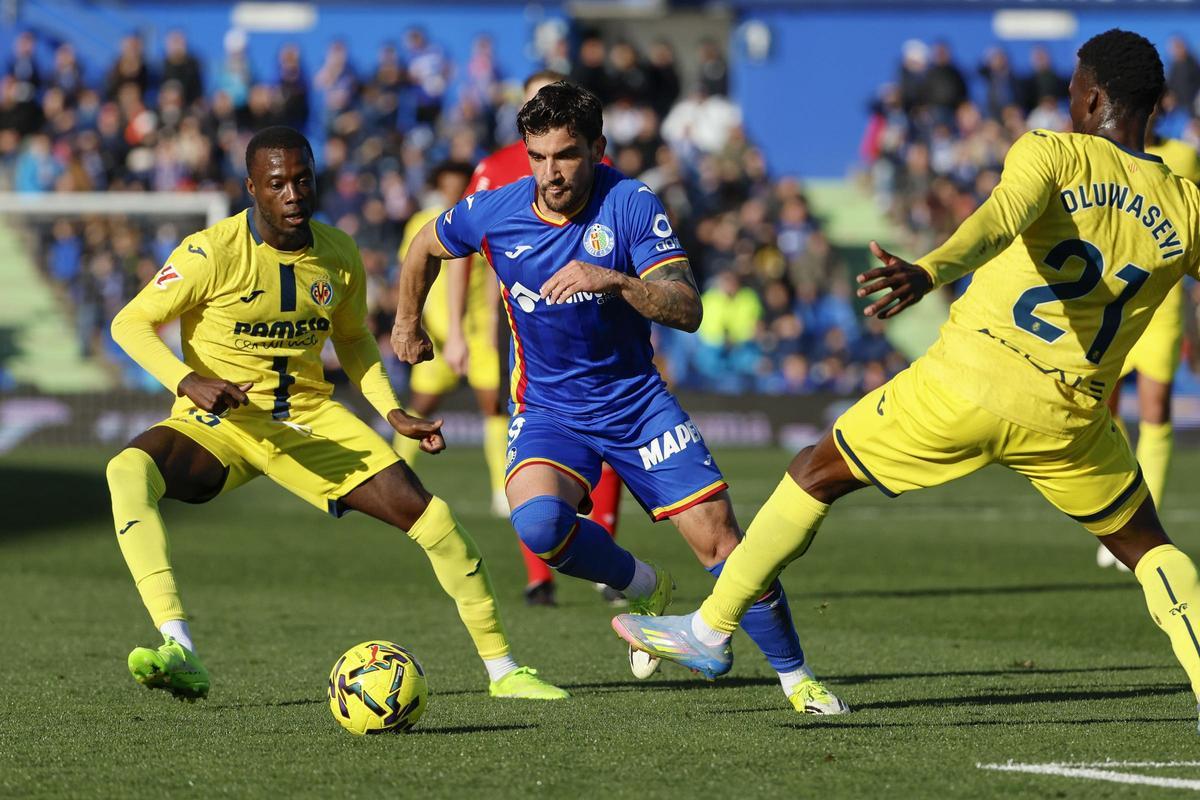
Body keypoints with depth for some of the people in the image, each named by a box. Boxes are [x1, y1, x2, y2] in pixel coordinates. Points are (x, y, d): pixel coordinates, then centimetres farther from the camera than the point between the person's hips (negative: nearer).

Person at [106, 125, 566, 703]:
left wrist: (392, 413, 4)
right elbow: (130, 323, -10)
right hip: (219, 421, -4)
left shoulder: (338, 255, -1)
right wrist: (187, 382, -27)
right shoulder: (213, 253, -16)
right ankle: (180, 654, -43)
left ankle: (501, 668, 7)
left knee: (424, 511, -10)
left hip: (309, 417, 4)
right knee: (129, 471, -35)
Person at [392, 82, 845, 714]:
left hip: (637, 400, 0)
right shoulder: (492, 213, -9)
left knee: (718, 535, -8)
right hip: (548, 409, 1)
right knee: (538, 521, -30)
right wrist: (408, 324, 26)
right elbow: (425, 247, 14)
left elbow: (688, 310, -22)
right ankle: (645, 590, 1)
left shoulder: (632, 204, -14)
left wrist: (614, 281, -38)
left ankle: (795, 676, 10)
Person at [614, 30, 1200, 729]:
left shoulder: (1055, 153, -6)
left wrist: (930, 272, -43)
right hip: (1070, 419, 3)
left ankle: (711, 631, 21)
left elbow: (1002, 217, -27)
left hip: (967, 380, -3)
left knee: (817, 474, 16)